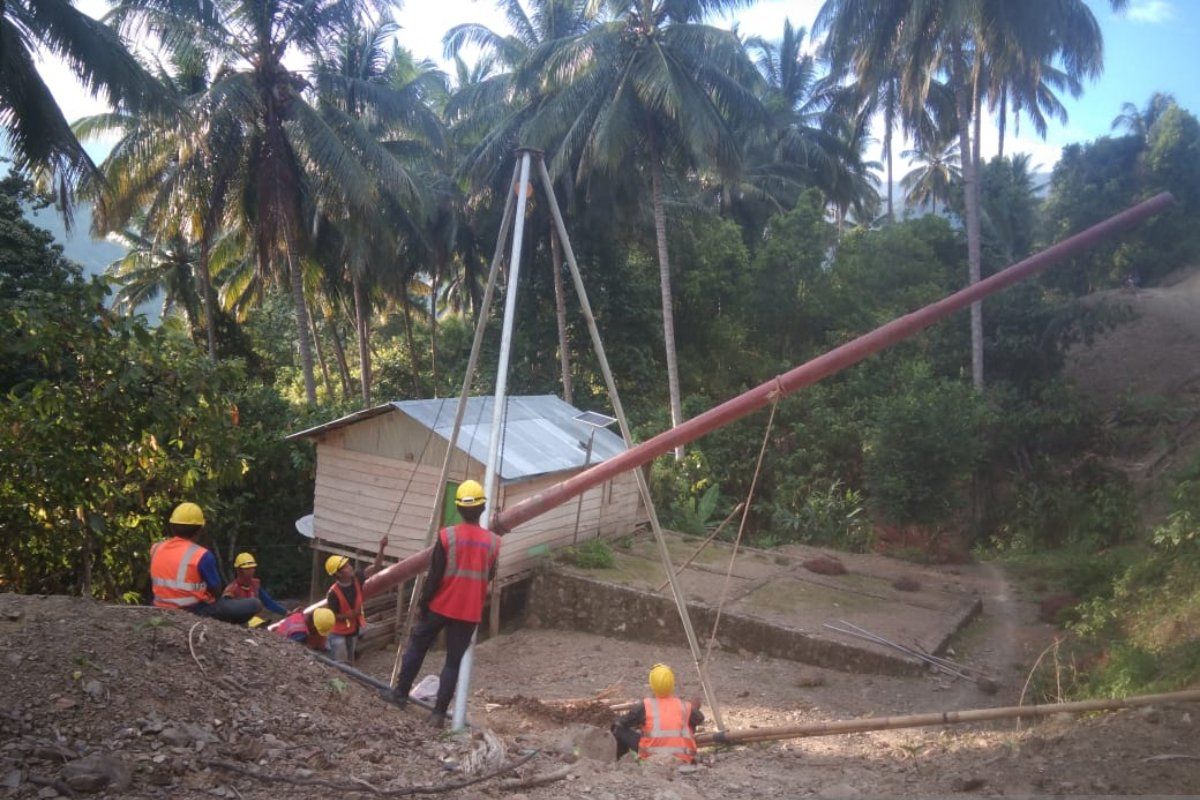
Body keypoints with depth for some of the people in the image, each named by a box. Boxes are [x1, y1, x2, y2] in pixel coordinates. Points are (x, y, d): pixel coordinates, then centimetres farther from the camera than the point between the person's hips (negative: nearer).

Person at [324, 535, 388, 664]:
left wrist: (381, 548, -27)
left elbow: (375, 567, -14)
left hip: (353, 631, 6)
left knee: (349, 663, 18)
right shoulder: (333, 593, -26)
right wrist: (350, 615, -27)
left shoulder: (356, 579, -12)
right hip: (338, 634, -6)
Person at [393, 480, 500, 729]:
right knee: (453, 662, 8)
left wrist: (424, 601, 2)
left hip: (440, 605, -1)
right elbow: (489, 577, 6)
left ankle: (400, 694, 26)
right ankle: (438, 714, 6)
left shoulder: (446, 536, -12)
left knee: (416, 648, 19)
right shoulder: (493, 542, -5)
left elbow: (434, 574, -10)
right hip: (470, 612, 1)